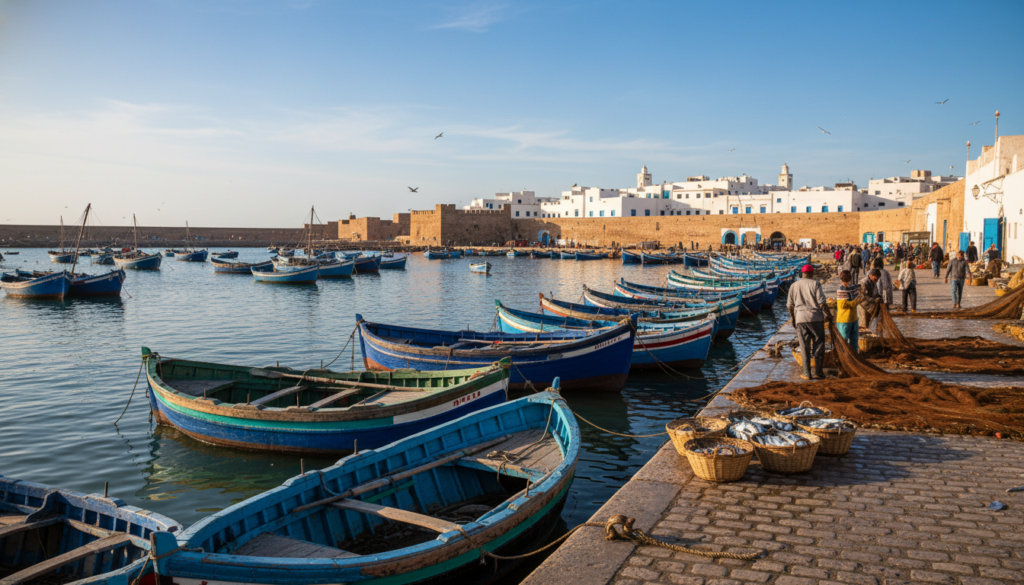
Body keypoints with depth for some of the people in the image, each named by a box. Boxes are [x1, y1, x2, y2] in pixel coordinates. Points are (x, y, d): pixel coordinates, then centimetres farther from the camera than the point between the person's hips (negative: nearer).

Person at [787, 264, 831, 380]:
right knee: (819, 344, 8)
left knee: (804, 346, 7)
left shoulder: (793, 286, 7)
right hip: (816, 318, -2)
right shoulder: (815, 284, -4)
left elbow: (789, 305, 10)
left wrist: (792, 317, 24)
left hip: (800, 319, 3)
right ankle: (818, 371, 9)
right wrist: (828, 315, 4)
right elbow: (822, 303, -9)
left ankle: (807, 373, 7)